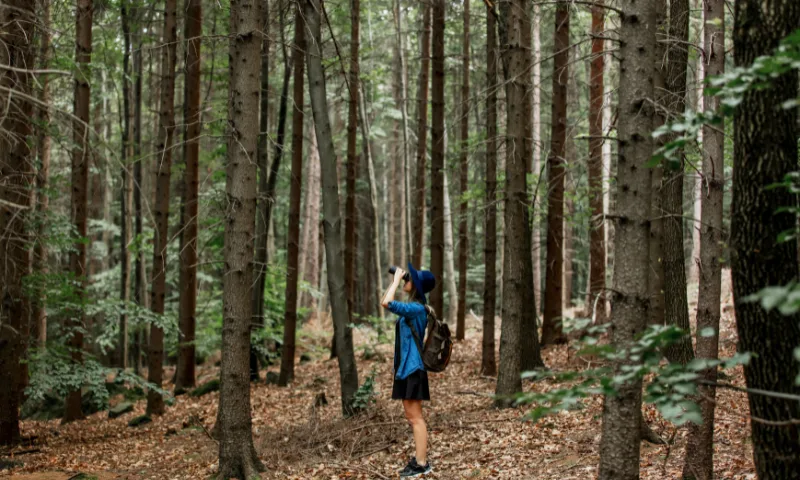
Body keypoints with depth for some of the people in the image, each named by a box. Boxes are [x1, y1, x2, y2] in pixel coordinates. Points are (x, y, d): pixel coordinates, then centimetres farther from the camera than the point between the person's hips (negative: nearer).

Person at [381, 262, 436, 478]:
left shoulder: (417, 308, -16)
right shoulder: (411, 307, 13)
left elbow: (387, 303, -26)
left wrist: (397, 279, -17)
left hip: (413, 368, -10)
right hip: (405, 366, 10)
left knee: (415, 417, -8)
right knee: (412, 417, 13)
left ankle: (422, 464, -5)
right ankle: (420, 458, 18)